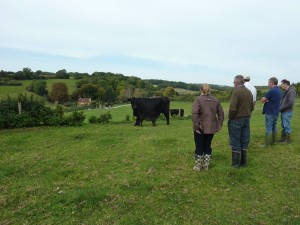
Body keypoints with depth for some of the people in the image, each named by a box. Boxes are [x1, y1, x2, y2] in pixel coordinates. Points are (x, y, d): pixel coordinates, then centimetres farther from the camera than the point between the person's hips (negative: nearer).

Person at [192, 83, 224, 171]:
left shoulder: (198, 99, -10)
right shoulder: (216, 100, 6)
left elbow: (194, 114, -22)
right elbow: (221, 114, 6)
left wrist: (196, 126, -17)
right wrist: (219, 125, 10)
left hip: (200, 128, -4)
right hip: (211, 128, 4)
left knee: (199, 147, 8)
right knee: (208, 146, 17)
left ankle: (198, 166, 18)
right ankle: (206, 165, 24)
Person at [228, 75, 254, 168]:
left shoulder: (236, 91, -16)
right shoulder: (249, 92, 8)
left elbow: (232, 108, -22)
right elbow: (251, 107, 12)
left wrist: (230, 117, -8)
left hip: (236, 120, -7)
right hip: (247, 119, 7)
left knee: (235, 142, 3)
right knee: (244, 141, 15)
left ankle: (236, 163, 11)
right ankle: (243, 162, 24)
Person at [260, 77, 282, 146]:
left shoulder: (271, 91, -18)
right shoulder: (279, 91, 11)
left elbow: (262, 100, -16)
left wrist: (266, 100, 5)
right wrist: (267, 100, 1)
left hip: (270, 113, -9)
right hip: (276, 112, 9)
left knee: (268, 128, -5)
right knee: (274, 127, 14)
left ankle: (267, 144, -1)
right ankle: (273, 142, 22)